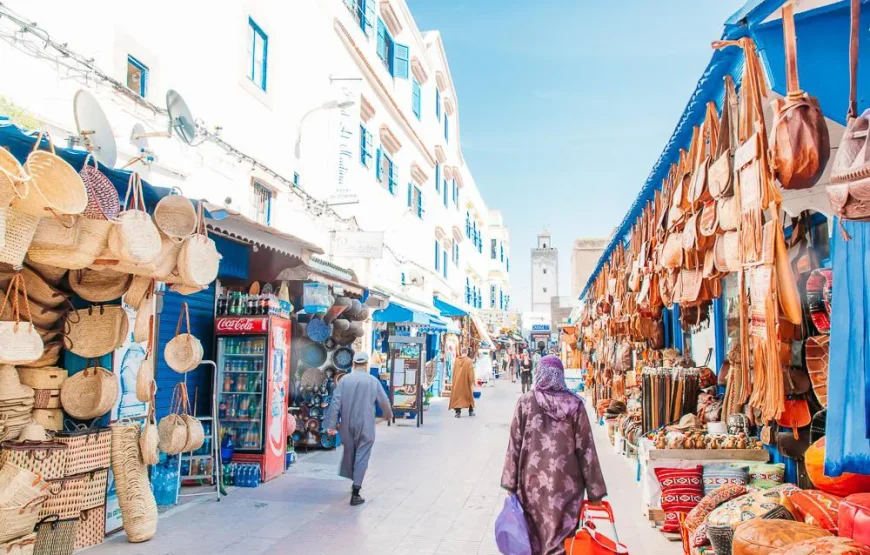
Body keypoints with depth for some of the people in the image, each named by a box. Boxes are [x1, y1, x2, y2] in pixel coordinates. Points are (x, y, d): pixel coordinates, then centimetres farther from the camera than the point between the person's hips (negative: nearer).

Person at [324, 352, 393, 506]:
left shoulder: (344, 380, -1)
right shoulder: (373, 381, -3)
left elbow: (335, 402, -6)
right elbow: (384, 401, 5)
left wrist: (331, 424, -4)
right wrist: (388, 415, 25)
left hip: (347, 426, 2)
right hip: (365, 426, -2)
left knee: (349, 453, 19)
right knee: (361, 457, 0)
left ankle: (355, 483, 35)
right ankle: (355, 493, -4)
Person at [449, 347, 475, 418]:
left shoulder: (456, 360, -2)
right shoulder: (469, 361, -13)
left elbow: (454, 372, 5)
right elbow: (471, 373, -13)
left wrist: (454, 381, 15)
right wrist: (472, 382, -6)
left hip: (457, 382, 2)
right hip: (466, 382, -2)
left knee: (457, 396, 7)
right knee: (469, 396, 15)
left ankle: (458, 412, -3)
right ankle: (471, 411, 24)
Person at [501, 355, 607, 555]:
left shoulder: (525, 402, -3)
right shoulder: (574, 405, -3)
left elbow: (514, 445, -2)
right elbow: (586, 449, -3)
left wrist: (510, 483, 5)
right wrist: (594, 491, 3)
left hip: (533, 481, 0)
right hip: (566, 482, 0)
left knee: (534, 538, 14)